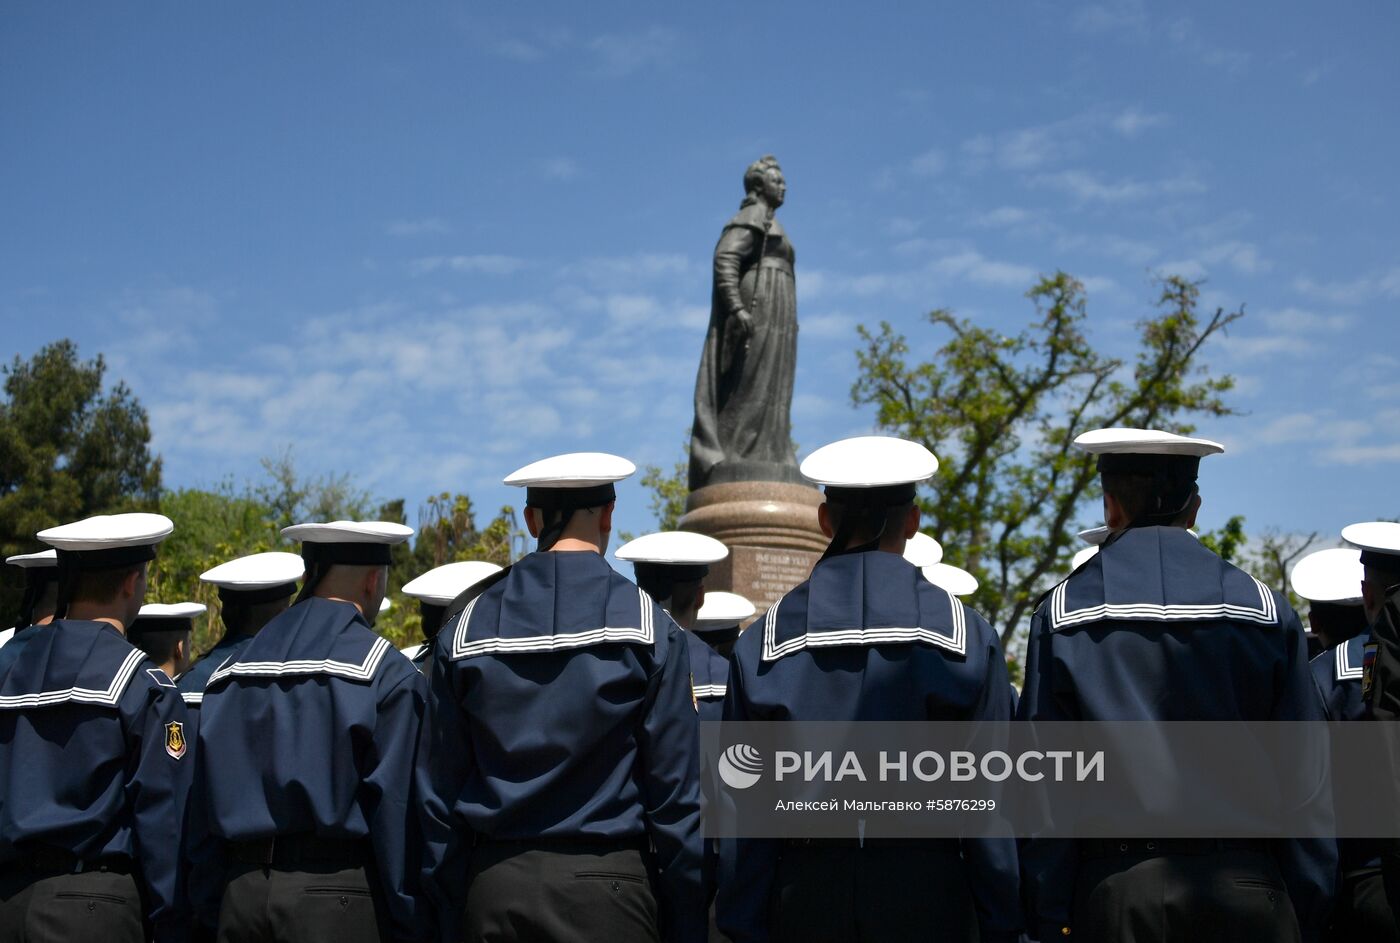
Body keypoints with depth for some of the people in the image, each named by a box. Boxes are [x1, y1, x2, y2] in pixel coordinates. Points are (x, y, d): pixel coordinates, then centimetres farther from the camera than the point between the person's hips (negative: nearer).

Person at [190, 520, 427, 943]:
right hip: (338, 893, -5)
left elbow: (203, 809, 10)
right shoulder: (386, 673, -6)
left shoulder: (229, 671, 11)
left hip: (242, 892, 6)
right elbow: (397, 812, -9)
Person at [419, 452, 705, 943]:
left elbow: (440, 788, 5)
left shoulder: (466, 626, 4)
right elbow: (675, 791, -5)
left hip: (492, 886, 3)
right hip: (606, 885, -3)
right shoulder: (648, 628, -3)